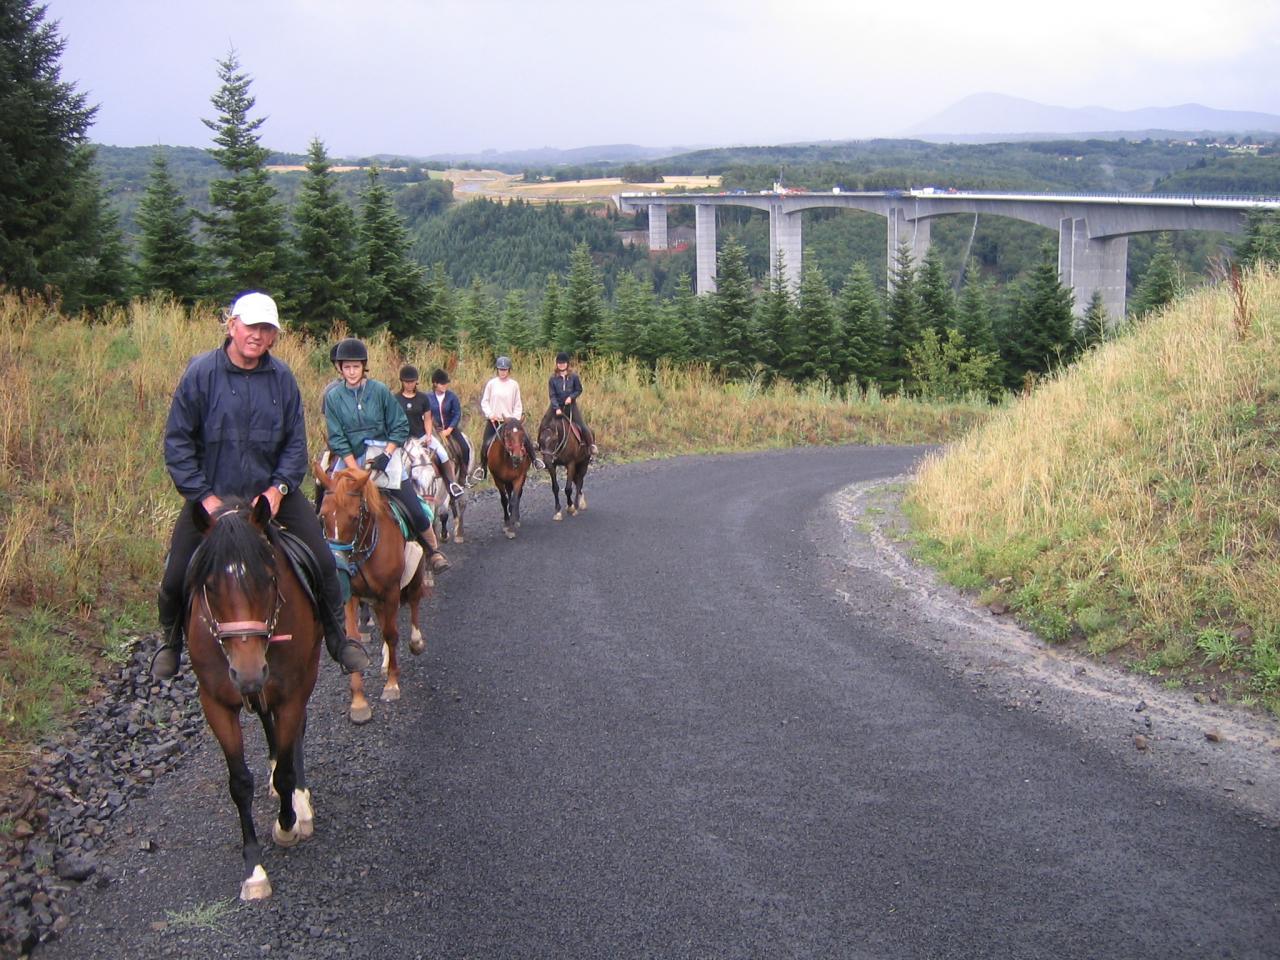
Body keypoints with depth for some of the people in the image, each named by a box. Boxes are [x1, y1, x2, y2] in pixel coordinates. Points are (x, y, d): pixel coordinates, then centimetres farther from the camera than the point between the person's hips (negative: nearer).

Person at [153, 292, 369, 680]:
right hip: (211, 492, -2)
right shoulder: (201, 372, -11)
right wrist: (203, 495, -13)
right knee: (177, 576, -2)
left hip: (271, 490, 2)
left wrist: (278, 488, -10)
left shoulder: (282, 378, -3)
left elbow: (295, 442, 4)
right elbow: (177, 441, -7)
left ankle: (338, 637, 15)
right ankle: (170, 641, 27)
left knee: (322, 561, -5)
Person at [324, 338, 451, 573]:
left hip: (384, 456, -1)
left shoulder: (380, 390, -4)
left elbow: (400, 428, 0)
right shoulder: (333, 397, -3)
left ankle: (433, 551, 15)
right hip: (351, 460, 1)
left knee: (415, 512, -5)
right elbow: (337, 439, -5)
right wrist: (356, 470, -13)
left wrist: (386, 456, -11)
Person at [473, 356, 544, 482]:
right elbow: (484, 402, 3)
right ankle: (482, 466, 19)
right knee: (485, 444, -3)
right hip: (493, 419, 0)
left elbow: (518, 405, 4)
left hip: (509, 419, 0)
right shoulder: (491, 383, -1)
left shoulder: (514, 385, 0)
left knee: (525, 438, -14)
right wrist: (490, 414, -10)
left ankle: (534, 459, 5)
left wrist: (516, 419, -7)